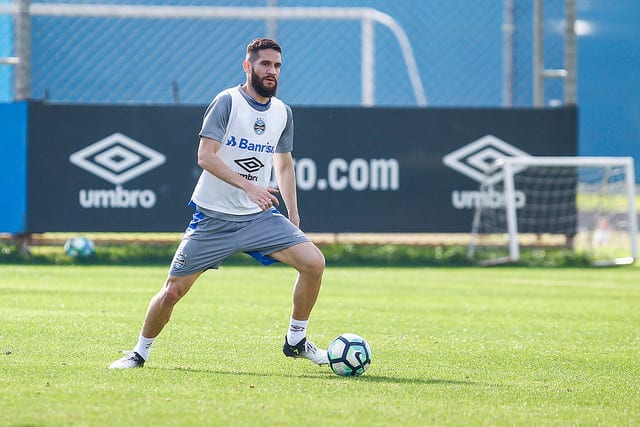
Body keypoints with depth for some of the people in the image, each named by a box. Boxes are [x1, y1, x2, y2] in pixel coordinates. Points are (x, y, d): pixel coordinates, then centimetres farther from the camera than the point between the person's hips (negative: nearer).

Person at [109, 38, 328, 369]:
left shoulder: (282, 112, 7)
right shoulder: (227, 102, -11)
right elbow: (205, 156, -19)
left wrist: (293, 214, 12)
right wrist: (248, 186, -28)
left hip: (260, 216, 4)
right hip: (213, 216, -4)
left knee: (314, 263, -14)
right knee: (173, 290, -3)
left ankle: (296, 341, 4)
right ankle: (140, 352, 21)